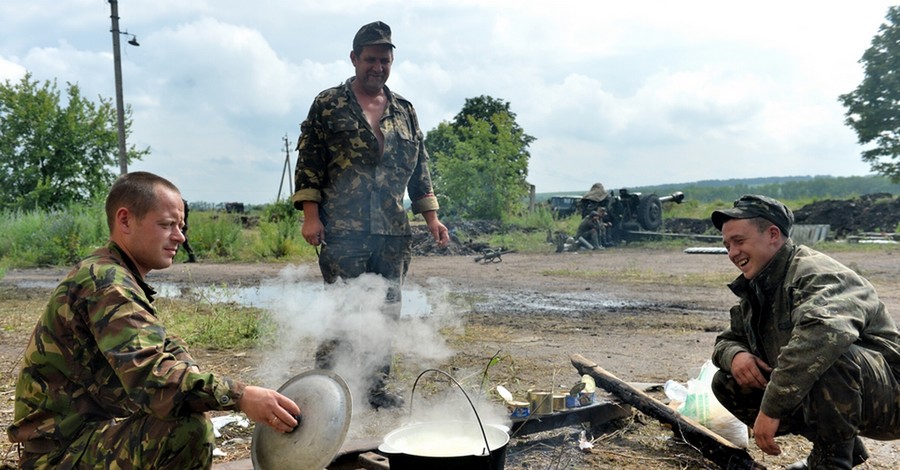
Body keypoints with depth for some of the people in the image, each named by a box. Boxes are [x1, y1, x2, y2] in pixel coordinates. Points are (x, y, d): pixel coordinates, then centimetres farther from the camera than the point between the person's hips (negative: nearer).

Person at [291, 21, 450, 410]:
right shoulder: (328, 105, 3)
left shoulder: (404, 111, 15)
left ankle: (375, 388, 20)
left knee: (387, 312, 8)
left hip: (393, 231, 5)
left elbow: (419, 167, 17)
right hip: (343, 230, -4)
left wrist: (431, 217, 10)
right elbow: (308, 161, -1)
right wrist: (310, 215, -9)